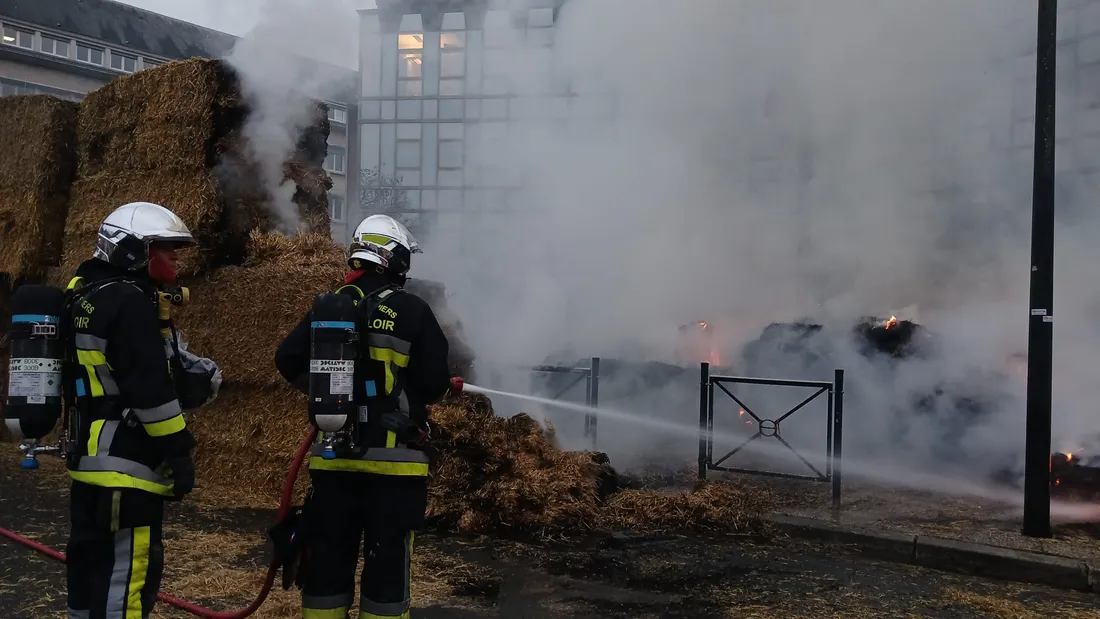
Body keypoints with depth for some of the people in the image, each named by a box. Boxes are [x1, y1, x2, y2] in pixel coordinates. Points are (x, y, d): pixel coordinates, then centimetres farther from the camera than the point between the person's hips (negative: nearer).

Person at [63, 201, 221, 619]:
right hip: (128, 461, -10)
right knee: (128, 569, -6)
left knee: (91, 559, 19)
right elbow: (150, 387, -21)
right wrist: (179, 451, -16)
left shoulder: (85, 297, 15)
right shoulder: (130, 303, -17)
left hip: (89, 457, 11)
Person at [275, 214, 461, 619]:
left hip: (333, 455, 4)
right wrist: (417, 396, 12)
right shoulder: (412, 311, -8)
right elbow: (434, 383, -10)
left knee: (328, 551, 12)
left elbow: (288, 361, 4)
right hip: (393, 457, -4)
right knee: (387, 556, 4)